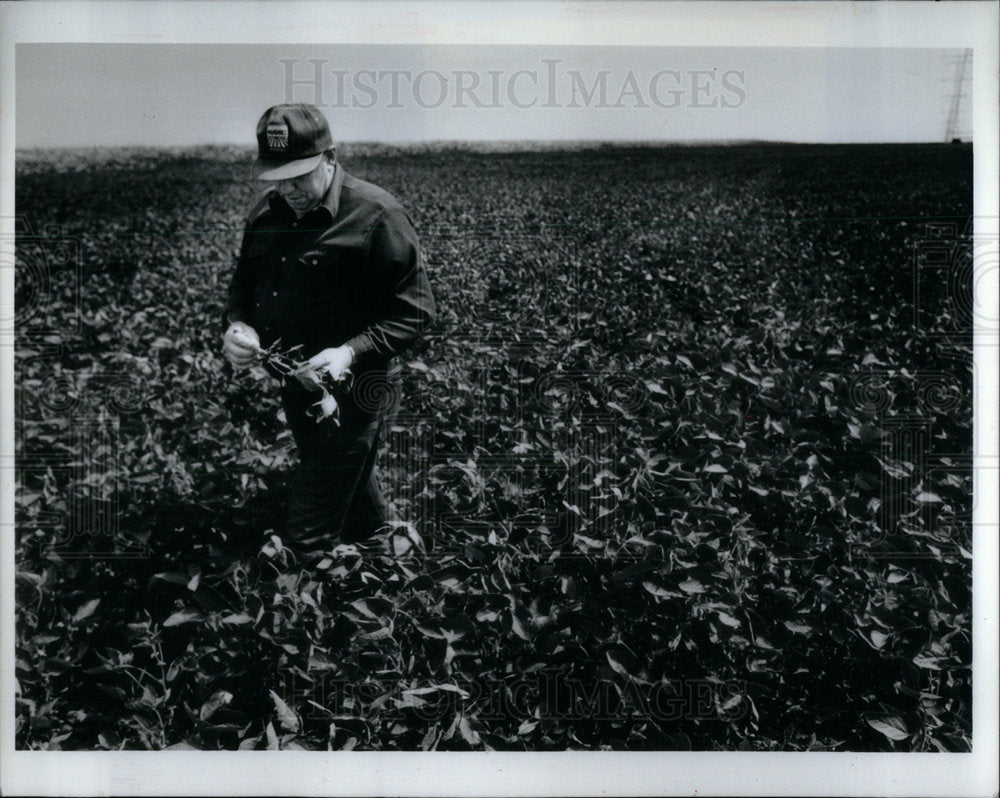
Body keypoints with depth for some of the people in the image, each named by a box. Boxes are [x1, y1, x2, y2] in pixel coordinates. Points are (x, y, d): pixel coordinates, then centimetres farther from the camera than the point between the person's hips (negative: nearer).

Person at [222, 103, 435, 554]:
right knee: (349, 489, 26)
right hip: (293, 383, 8)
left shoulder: (375, 215, -17)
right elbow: (243, 283, 17)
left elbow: (413, 312, -17)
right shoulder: (267, 213, 5)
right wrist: (238, 326, -5)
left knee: (311, 532, -5)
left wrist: (351, 353, -31)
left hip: (352, 389, -7)